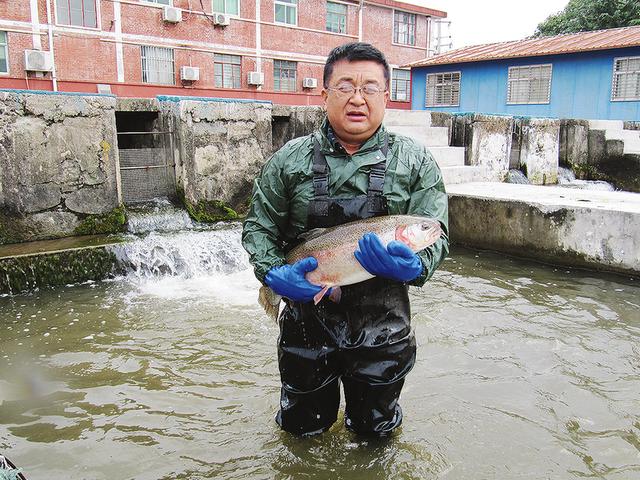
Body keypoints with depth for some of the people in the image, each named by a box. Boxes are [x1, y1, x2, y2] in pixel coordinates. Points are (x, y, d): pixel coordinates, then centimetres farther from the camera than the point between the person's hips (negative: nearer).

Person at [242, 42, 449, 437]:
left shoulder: (415, 162, -3)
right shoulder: (290, 160, -2)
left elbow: (436, 235, -7)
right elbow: (259, 226, 3)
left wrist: (414, 266, -29)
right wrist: (273, 273, -16)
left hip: (382, 326, 0)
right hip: (307, 319, 1)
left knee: (375, 429, 19)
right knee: (301, 428, 19)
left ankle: (364, 413, 52)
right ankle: (322, 406, 52)